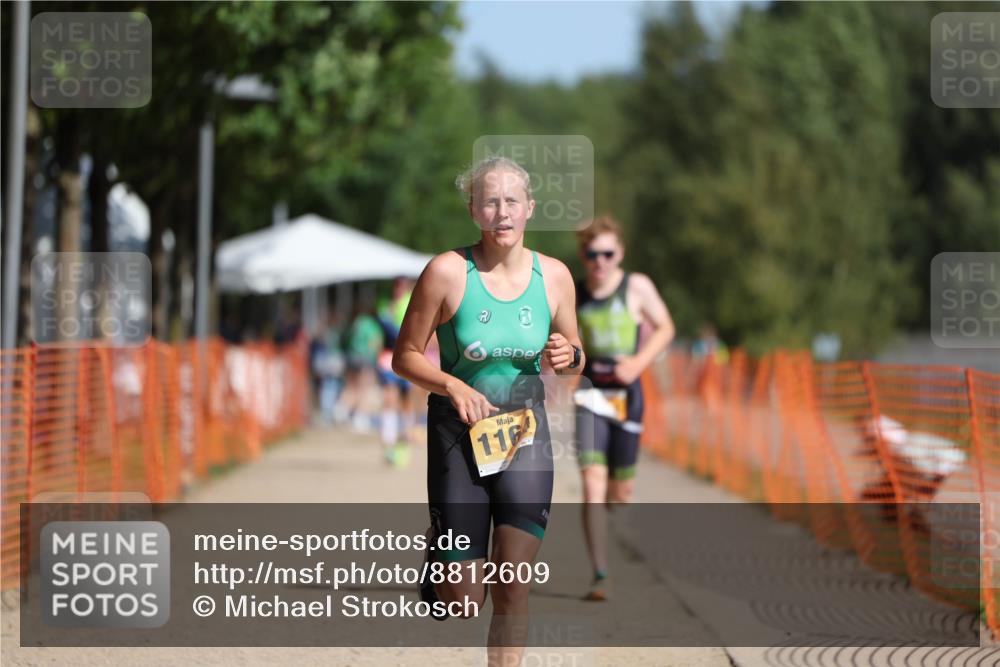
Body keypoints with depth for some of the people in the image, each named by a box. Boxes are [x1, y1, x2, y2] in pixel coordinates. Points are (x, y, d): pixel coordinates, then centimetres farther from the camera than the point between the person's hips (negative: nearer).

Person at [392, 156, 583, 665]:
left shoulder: (554, 275, -2)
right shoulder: (447, 271, -13)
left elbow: (575, 358, 12)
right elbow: (405, 356, -6)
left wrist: (567, 356, -12)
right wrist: (452, 385, -23)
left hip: (525, 434, 2)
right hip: (460, 434, -2)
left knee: (512, 590, -4)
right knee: (464, 599, 2)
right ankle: (434, 564, 37)